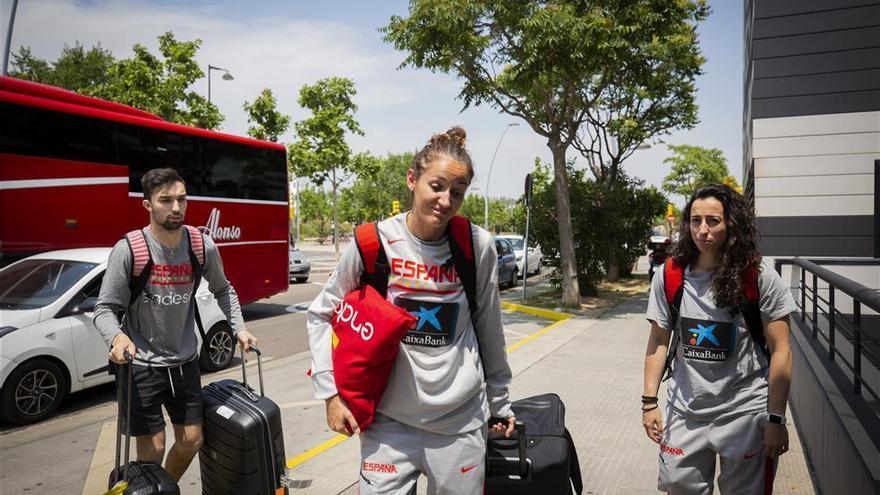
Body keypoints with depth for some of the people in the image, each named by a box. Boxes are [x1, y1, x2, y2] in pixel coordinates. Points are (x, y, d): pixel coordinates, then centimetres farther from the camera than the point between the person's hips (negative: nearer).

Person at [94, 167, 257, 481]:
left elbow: (222, 290, 12)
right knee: (152, 450, 0)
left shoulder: (203, 246, -6)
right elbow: (105, 308, -10)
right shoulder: (128, 250, -15)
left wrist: (238, 328, 3)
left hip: (185, 362, 4)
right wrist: (117, 337, -30)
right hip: (141, 364, -4)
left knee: (191, 441, 13)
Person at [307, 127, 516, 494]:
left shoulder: (478, 246, -8)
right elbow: (321, 314, 3)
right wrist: (331, 391, -4)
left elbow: (488, 328, 4)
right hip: (388, 421, -1)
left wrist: (499, 402, 14)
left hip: (461, 421, 1)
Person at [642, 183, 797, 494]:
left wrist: (776, 419, -8)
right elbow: (659, 341, 3)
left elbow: (780, 351, -7)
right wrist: (649, 402, 1)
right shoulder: (669, 276, -3)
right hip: (685, 412, 2)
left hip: (745, 413, -2)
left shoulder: (760, 279, -10)